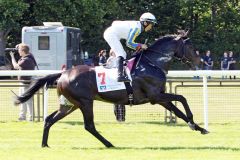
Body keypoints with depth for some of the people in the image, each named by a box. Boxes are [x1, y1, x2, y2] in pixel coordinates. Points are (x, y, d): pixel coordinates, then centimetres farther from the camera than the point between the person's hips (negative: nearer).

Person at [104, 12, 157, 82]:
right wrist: (140, 46, -8)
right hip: (111, 34, -11)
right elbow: (129, 43, -17)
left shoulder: (136, 24, 13)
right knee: (121, 54, -19)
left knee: (123, 55, 13)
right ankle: (120, 75, -30)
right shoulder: (137, 28, -17)